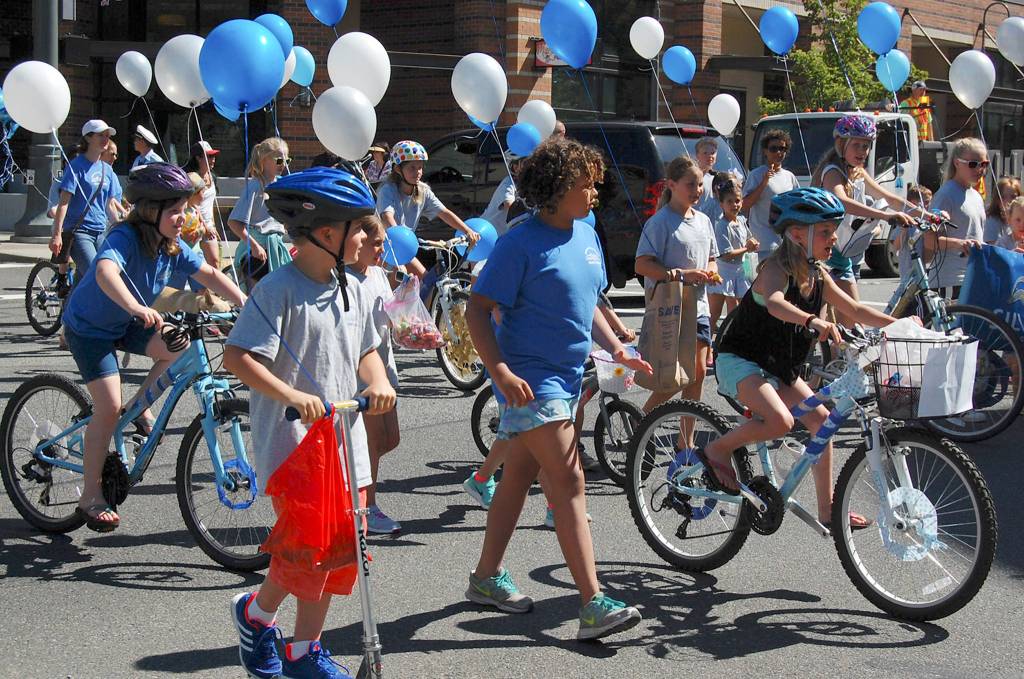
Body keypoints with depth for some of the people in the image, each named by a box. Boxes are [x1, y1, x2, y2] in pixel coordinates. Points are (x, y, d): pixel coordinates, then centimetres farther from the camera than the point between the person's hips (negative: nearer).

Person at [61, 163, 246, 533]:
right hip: (89, 327, -7)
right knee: (109, 408, -14)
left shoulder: (172, 246, -9)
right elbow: (106, 272, -50)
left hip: (126, 324, 7)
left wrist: (244, 301, -24)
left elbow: (208, 274, -8)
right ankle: (90, 496, -2)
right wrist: (135, 307, -67)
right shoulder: (125, 238, -30)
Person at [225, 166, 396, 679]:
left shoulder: (352, 291, 9)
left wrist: (378, 381, 2)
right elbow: (237, 357, -19)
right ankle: (255, 612, 20)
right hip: (290, 442, -7)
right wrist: (291, 395, -29)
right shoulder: (279, 290, -14)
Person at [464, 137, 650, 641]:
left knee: (519, 476, 16)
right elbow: (478, 309, -16)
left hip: (567, 377, 8)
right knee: (569, 482, -12)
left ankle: (486, 578, 29)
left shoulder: (586, 235, 10)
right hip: (530, 380, -8)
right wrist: (500, 371, -27)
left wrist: (617, 350, 9)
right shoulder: (522, 243, -15)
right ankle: (593, 605, -13)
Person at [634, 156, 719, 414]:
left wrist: (711, 272, 0)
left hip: (698, 307, 7)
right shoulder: (660, 221, -10)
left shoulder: (703, 220, 13)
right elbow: (642, 265, -16)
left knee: (698, 372, 7)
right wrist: (680, 274, -23)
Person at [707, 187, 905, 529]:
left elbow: (855, 310, 8)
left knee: (819, 419, 1)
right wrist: (813, 321, -61)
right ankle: (717, 451, -7)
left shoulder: (817, 275, 4)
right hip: (739, 360, -9)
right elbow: (776, 304, -44)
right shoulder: (776, 268, -21)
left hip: (777, 367, 9)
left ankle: (827, 509, 9)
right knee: (780, 421, -30)